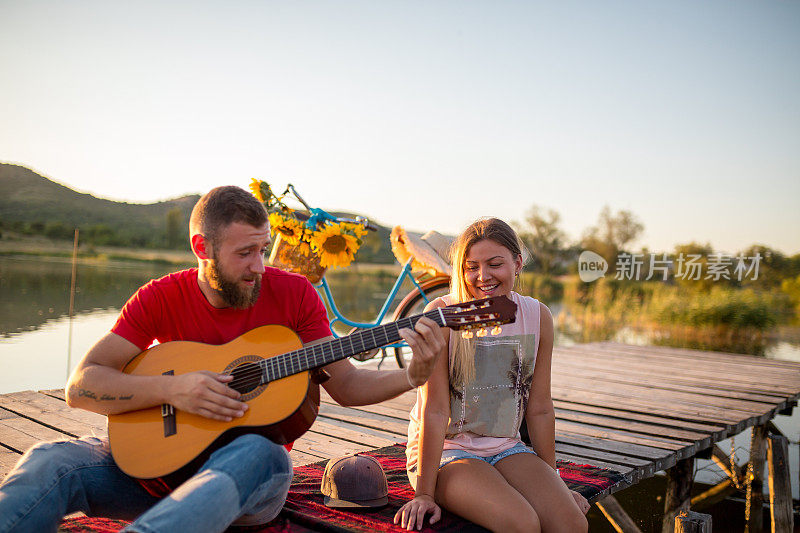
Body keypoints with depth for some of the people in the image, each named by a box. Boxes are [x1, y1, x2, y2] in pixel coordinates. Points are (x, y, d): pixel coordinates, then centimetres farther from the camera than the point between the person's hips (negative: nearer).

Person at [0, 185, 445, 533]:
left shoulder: (294, 294, -4)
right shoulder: (161, 297, -3)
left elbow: (346, 385, -3)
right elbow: (81, 386, -8)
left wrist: (413, 376, -21)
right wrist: (170, 388, -23)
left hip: (248, 463, -1)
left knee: (258, 454, -38)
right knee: (49, 462, -25)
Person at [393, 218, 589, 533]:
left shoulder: (537, 316, -2)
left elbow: (539, 409, 5)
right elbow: (435, 409, -17)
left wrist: (553, 480, 10)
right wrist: (424, 494, -16)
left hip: (505, 448, 4)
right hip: (445, 450, -4)